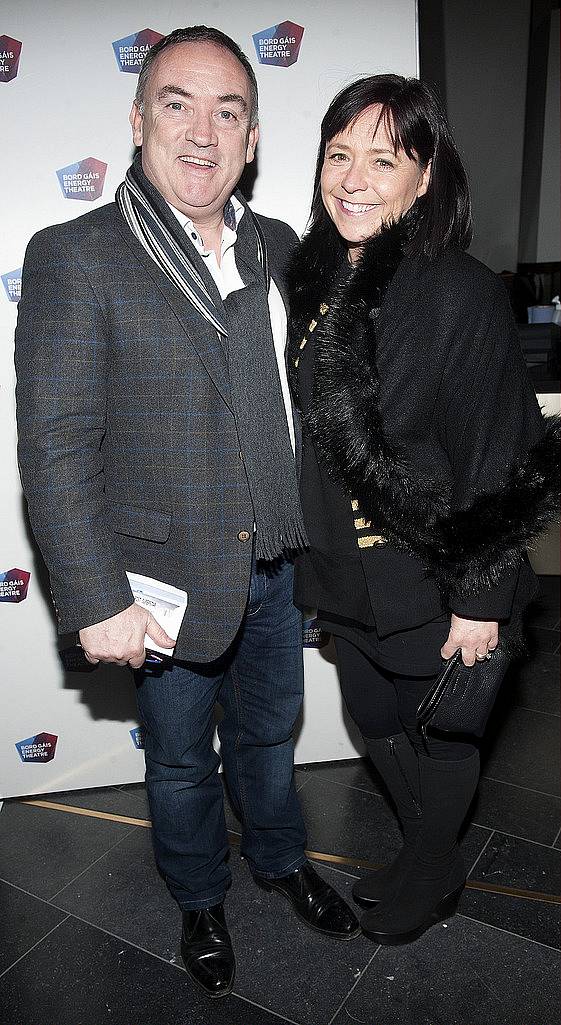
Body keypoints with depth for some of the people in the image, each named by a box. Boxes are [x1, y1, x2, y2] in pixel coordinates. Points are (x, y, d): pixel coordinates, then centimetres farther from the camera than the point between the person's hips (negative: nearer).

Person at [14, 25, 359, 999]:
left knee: (267, 734, 25)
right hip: (169, 579, -4)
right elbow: (56, 447, -16)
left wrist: (318, 533, 8)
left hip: (277, 564, 5)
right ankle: (200, 900, 48)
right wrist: (98, 601, -19)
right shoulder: (73, 257, -12)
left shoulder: (276, 247, 4)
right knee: (181, 759, 19)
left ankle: (281, 858, 54)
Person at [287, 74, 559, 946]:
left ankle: (432, 877, 45)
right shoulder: (316, 279, 2)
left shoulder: (462, 294, -18)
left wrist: (478, 598, -15)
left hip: (433, 578, -7)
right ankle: (430, 855, 51)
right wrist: (316, 562, 14)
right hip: (349, 572, 7)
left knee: (437, 734, 16)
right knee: (375, 721, 22)